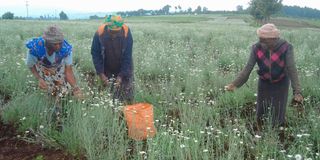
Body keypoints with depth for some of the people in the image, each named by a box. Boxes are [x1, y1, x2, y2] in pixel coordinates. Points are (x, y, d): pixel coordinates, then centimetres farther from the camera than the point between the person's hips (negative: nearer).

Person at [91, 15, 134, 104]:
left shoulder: (126, 33, -23)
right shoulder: (99, 33, -22)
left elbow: (127, 57, -18)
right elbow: (95, 54, -12)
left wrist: (121, 75, -22)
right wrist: (101, 74, -18)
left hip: (124, 70, 0)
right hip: (107, 70, 1)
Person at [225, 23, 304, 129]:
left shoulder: (286, 48, -26)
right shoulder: (256, 48, -20)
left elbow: (292, 70, -27)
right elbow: (248, 68, -17)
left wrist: (297, 91, -37)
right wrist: (235, 84, -26)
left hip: (281, 84, -2)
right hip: (264, 83, 2)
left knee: (278, 114, 4)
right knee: (260, 113, 10)